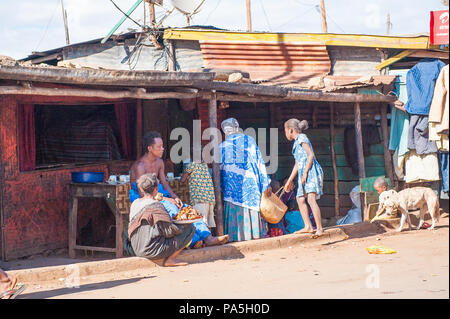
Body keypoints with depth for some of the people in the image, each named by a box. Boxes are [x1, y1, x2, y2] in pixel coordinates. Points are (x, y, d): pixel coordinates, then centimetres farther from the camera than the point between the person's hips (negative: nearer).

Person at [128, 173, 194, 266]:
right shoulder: (156, 206, -17)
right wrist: (183, 226, 4)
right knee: (190, 229, -1)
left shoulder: (135, 204, 5)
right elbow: (168, 231, -15)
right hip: (153, 250, -8)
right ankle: (170, 259, -2)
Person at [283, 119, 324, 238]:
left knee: (311, 199, -19)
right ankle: (308, 227, 8)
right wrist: (290, 180, 31)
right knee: (300, 199, 8)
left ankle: (319, 228, -24)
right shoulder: (296, 142, 25)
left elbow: (311, 155, -13)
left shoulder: (302, 138, -2)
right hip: (303, 174, 10)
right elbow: (297, 164, 30)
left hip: (310, 171, -10)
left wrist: (305, 173, -17)